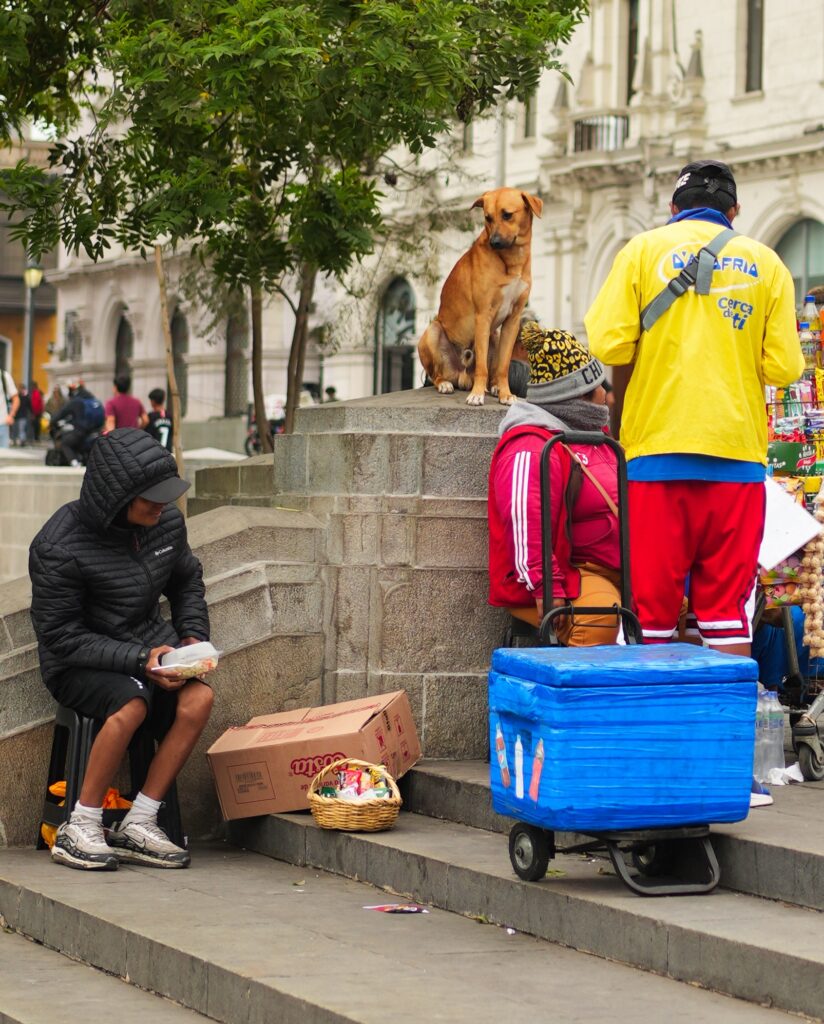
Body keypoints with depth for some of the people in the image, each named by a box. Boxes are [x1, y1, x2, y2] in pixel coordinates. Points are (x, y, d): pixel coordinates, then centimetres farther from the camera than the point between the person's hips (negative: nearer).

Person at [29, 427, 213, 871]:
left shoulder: (167, 522, -1)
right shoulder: (59, 548, -19)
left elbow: (187, 580, 20)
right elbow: (61, 636, -18)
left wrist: (193, 636, 2)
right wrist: (138, 661, -26)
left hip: (146, 648, 6)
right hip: (77, 663, -6)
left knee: (198, 698, -24)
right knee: (130, 705, -36)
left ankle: (138, 825, -17)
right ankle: (79, 829, -21)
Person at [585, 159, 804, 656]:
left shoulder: (643, 250, 5)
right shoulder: (766, 262, 8)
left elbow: (608, 345, -4)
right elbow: (784, 368, 1)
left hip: (658, 449, -1)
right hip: (738, 453, 1)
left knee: (651, 599, 2)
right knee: (728, 603, 4)